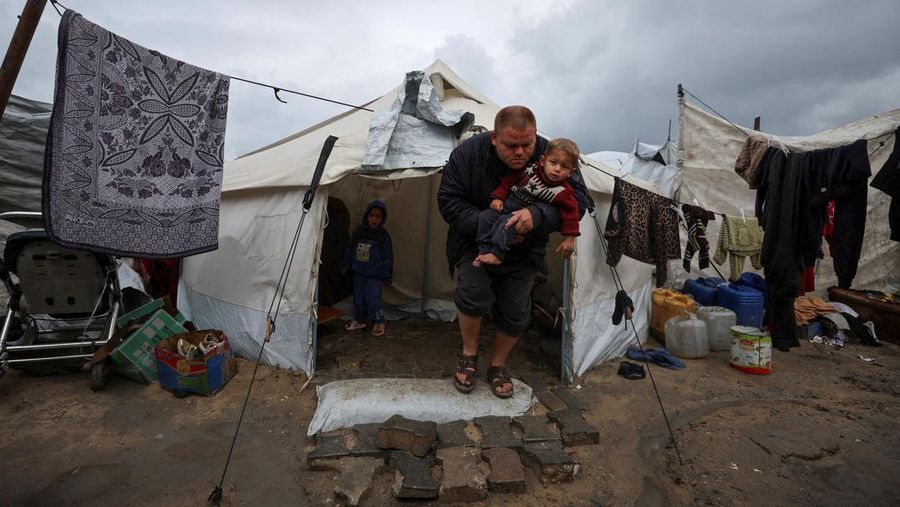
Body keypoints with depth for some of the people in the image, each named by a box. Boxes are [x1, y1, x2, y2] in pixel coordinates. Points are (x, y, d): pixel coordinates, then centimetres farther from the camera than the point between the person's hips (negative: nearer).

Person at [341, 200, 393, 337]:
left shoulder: (383, 236, -6)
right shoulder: (358, 232, 5)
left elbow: (387, 257, -4)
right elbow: (350, 250, 14)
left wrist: (386, 276, -5)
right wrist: (346, 265, 16)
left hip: (374, 275, -5)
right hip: (358, 273, 5)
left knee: (373, 300, -6)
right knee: (358, 299, 15)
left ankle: (379, 322, 14)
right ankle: (359, 320, 32)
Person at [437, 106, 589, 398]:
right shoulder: (467, 154, -19)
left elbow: (577, 199, -21)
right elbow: (449, 201, -16)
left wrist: (537, 215, -40)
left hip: (522, 251, 2)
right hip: (474, 245, -1)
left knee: (515, 313, 1)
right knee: (475, 297, -22)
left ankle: (497, 365, 28)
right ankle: (469, 355, 8)